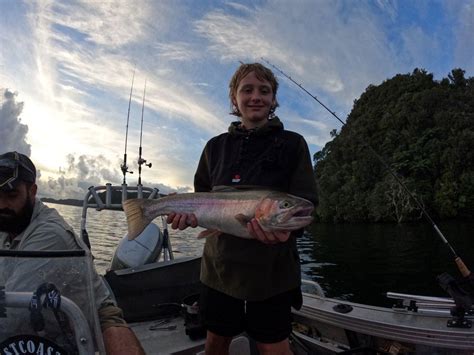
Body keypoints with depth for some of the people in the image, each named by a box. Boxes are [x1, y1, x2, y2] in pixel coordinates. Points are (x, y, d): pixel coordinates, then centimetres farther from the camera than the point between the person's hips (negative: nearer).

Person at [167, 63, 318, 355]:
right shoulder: (217, 146, 8)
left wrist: (287, 228, -27)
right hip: (220, 264, 4)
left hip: (272, 267, -3)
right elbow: (201, 196, 13)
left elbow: (306, 202, -6)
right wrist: (191, 213, -9)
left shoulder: (292, 144, -2)